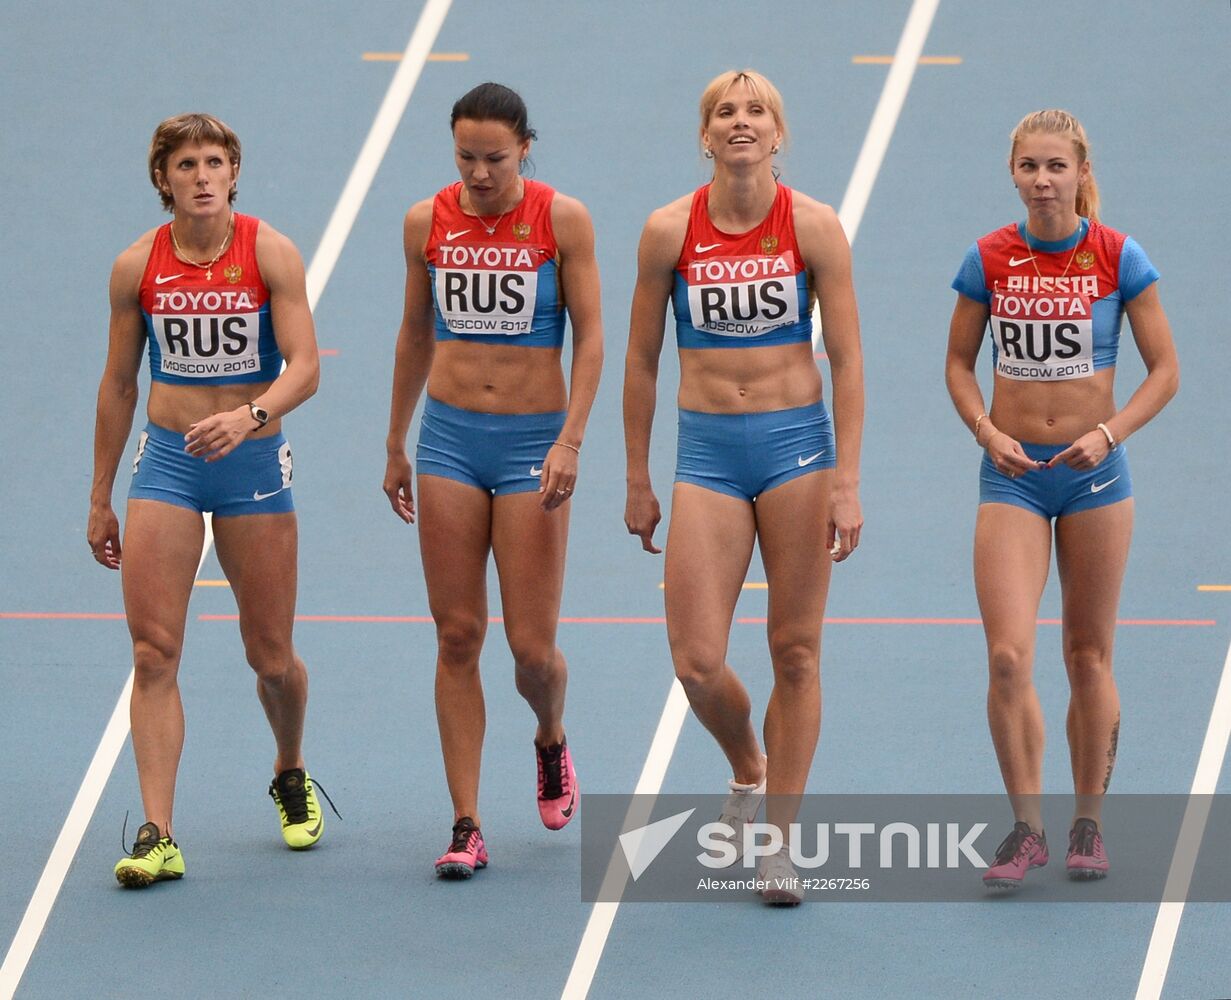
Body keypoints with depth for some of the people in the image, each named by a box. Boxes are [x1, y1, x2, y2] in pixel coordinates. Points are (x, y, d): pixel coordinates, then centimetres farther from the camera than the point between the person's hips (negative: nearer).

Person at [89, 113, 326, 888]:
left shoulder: (270, 254, -7)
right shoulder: (138, 266, 0)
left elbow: (305, 367, -14)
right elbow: (119, 385, 9)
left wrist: (248, 416, -34)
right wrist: (100, 498, 11)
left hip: (254, 459, -1)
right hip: (166, 458, 1)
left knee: (272, 657, 6)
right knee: (153, 650, -11)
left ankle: (292, 776, 37)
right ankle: (158, 835, -12)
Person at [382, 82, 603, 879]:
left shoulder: (562, 220, -6)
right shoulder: (428, 222, 3)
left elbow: (591, 336, -5)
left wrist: (571, 441, -15)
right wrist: (396, 445, 18)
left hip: (533, 439, -2)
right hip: (450, 434, 3)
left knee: (532, 646, -3)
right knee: (457, 636, -1)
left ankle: (552, 741, 32)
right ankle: (467, 828, 1)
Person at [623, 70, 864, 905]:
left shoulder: (814, 226, -4)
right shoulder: (670, 232, -2)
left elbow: (848, 360, -3)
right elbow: (642, 360, 7)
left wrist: (847, 483, -8)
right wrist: (639, 481, 8)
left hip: (797, 440, -1)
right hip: (708, 451, 1)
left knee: (796, 652, 3)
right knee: (697, 662, -6)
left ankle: (780, 838, 13)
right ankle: (748, 770, 25)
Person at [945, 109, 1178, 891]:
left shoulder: (1118, 258, -6)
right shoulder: (990, 260, -2)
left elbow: (1165, 370, -2)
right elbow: (959, 362, 8)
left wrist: (1109, 433, -16)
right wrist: (987, 430, -9)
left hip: (1093, 472, -1)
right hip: (1012, 474, 1)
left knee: (1090, 656, 6)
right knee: (1008, 656, -12)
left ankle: (1090, 821, 19)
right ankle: (1027, 827, -2)